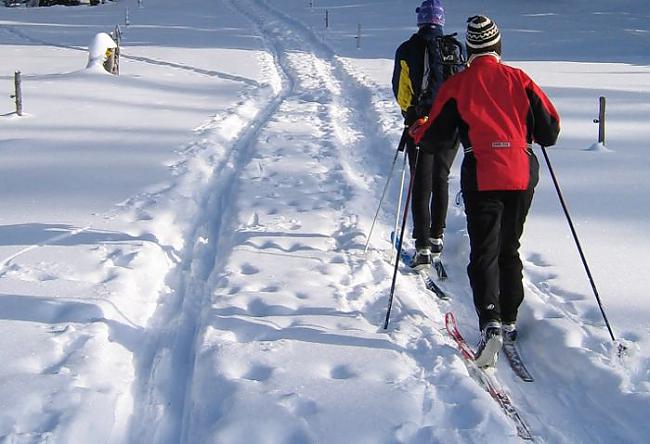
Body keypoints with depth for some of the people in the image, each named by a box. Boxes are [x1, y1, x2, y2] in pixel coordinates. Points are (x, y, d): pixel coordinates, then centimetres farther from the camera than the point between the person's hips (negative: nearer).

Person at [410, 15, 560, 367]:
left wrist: (415, 130, 25)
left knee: (483, 252, -1)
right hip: (522, 174, 3)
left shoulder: (457, 84, -1)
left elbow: (433, 132, 4)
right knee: (509, 250, 17)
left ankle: (490, 323, -20)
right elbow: (550, 129, 6)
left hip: (482, 176, -2)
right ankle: (509, 322, 22)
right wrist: (538, 137, 29)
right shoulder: (519, 79, 4)